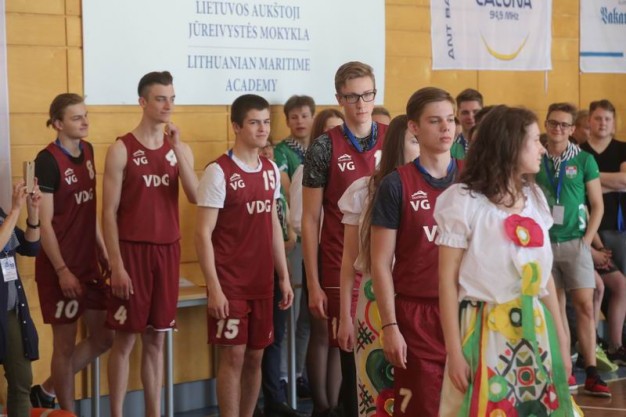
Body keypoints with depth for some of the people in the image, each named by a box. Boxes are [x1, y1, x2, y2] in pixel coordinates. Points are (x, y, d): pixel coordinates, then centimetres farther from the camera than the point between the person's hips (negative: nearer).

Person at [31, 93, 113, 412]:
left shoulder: (87, 151, 8)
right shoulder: (47, 160, -15)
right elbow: (44, 223, -17)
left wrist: (104, 251, 14)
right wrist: (62, 270, -18)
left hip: (89, 263, 8)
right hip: (61, 268, -8)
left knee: (103, 338, 13)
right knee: (65, 344, 2)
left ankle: (46, 391, 28)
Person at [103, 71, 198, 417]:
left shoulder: (180, 148, 8)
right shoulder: (122, 149, -6)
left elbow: (195, 197, -7)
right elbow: (109, 212, -8)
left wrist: (177, 148, -13)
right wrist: (116, 265, -13)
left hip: (168, 250, 4)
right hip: (133, 250, -4)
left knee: (156, 339, 11)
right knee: (125, 339, 0)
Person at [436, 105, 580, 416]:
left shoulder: (535, 198, 10)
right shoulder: (463, 201, -8)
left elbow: (545, 274, 12)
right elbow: (447, 280, -9)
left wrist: (560, 341, 10)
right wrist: (454, 353, -13)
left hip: (536, 332, 5)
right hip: (485, 333, -5)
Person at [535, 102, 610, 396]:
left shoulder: (584, 160, 1)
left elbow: (597, 206, 2)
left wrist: (586, 241, -7)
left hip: (574, 242, -1)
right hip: (544, 243, 1)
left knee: (584, 305, -6)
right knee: (556, 306, 6)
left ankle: (591, 372, -5)